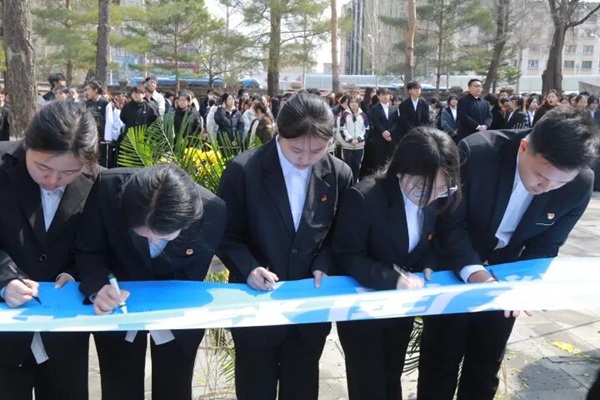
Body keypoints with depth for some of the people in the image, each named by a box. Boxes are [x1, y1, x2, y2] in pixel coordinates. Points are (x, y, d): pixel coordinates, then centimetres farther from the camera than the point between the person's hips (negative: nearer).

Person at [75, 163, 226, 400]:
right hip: (116, 308, 0)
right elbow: (87, 252, -15)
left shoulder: (212, 212, -29)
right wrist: (99, 287, -35)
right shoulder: (109, 188, -30)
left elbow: (191, 278, -13)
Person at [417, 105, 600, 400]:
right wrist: (472, 270, -36)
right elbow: (451, 222, -22)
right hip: (455, 270, -2)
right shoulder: (476, 153, -30)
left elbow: (546, 244, -7)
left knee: (486, 365, 17)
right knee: (441, 360, 12)